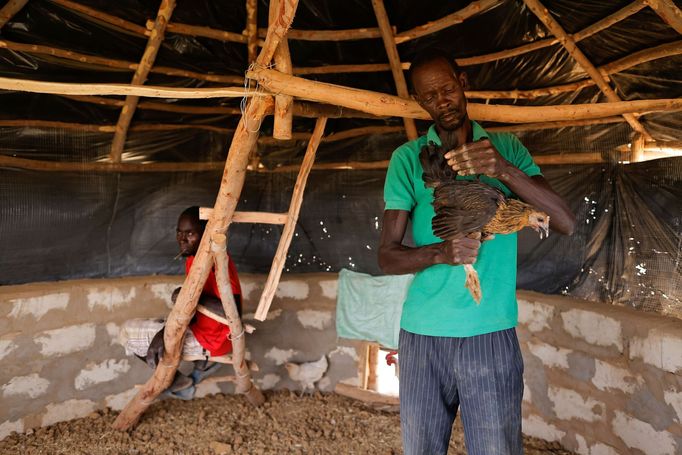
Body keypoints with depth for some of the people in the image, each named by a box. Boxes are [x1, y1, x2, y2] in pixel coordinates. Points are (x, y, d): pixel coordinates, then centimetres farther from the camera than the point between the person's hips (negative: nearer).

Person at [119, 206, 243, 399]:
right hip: (200, 327, 10)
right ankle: (204, 361, 19)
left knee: (128, 332, -2)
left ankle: (180, 383, 9)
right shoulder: (193, 258, 2)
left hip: (213, 339, -10)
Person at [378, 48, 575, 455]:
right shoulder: (408, 158, 2)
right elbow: (387, 256, -2)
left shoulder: (506, 148, 5)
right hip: (422, 334, 1)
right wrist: (440, 252, -22)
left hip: (492, 334, 0)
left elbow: (566, 222, -7)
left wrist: (504, 170, -23)